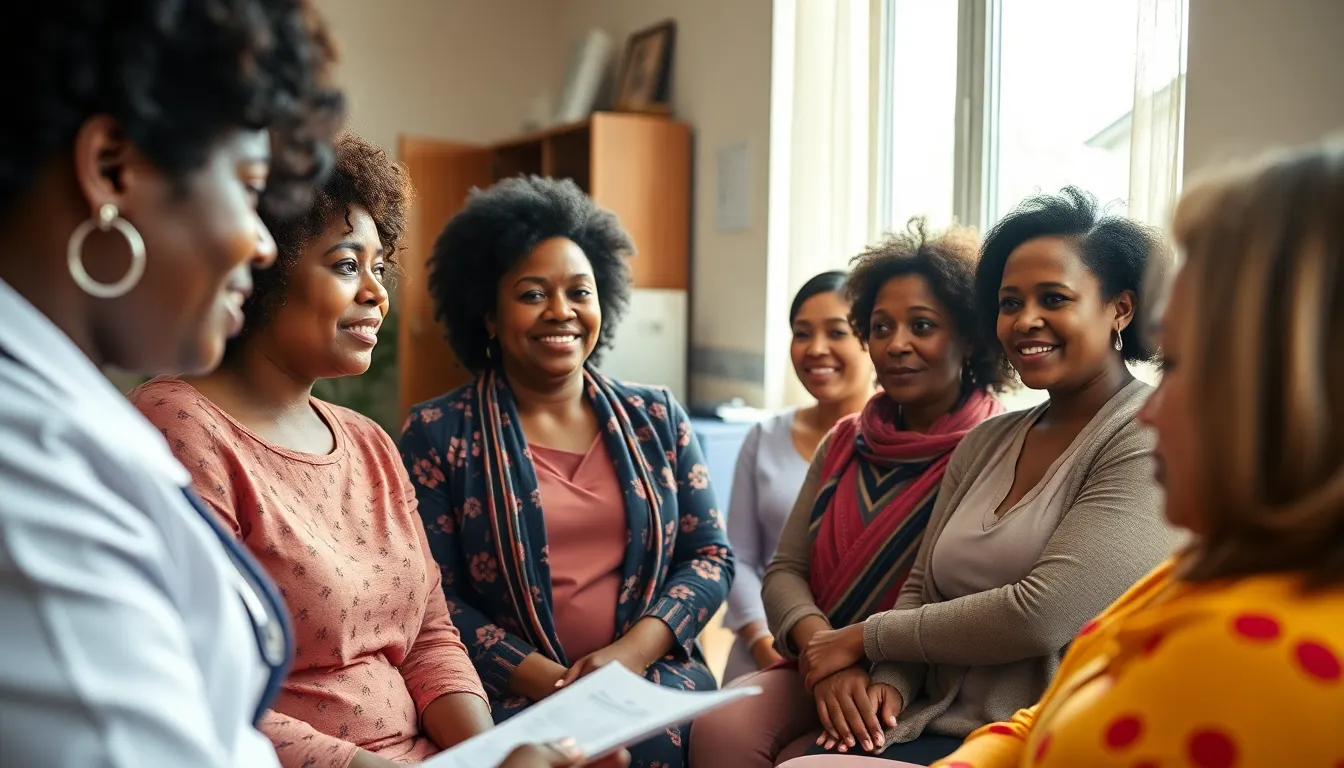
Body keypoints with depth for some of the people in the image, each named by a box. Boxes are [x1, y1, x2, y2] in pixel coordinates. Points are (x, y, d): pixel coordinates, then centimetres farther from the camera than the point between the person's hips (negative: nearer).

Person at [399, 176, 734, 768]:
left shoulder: (656, 418, 9)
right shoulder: (437, 434, 0)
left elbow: (709, 555, 7)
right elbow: (434, 597, -4)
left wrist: (630, 654, -9)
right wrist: (556, 684, -14)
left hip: (655, 679, 3)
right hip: (510, 697, -2)